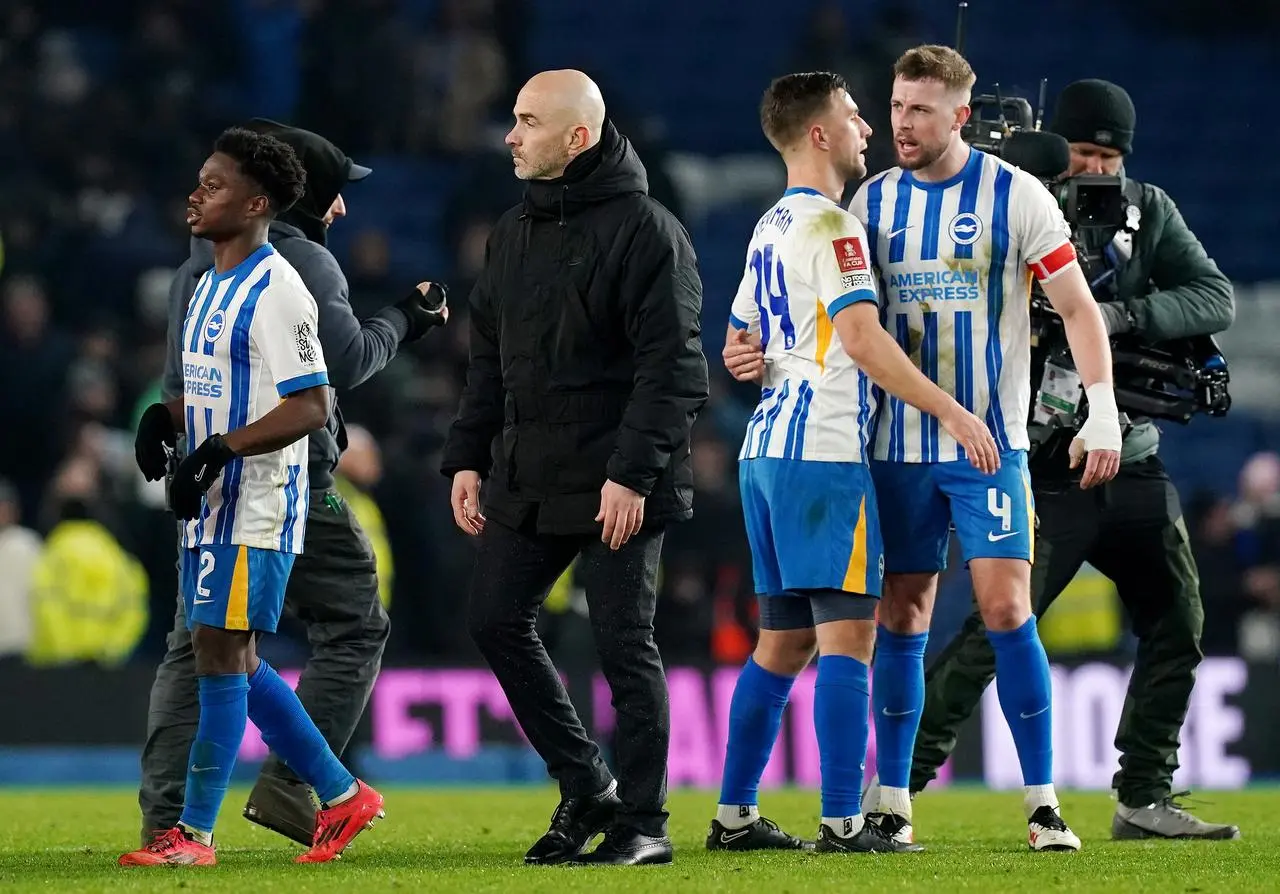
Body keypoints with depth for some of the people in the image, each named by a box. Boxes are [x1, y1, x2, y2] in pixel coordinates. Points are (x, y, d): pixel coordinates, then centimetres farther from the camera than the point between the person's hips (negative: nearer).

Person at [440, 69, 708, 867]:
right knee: (497, 621, 5)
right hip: (527, 480, 8)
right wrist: (468, 458, 11)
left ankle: (643, 821, 7)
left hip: (617, 487, -8)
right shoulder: (514, 233, 14)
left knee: (624, 645, -3)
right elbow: (490, 358, 19)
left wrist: (633, 473, -21)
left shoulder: (645, 230, -11)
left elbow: (672, 365, -16)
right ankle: (586, 786, 18)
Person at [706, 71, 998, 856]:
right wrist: (951, 412, -19)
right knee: (848, 633, -10)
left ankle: (735, 815, 13)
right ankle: (843, 823, -15)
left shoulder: (770, 229, 18)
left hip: (767, 451, 10)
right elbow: (862, 337, -20)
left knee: (784, 639, 13)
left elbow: (740, 347, 25)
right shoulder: (830, 226, -11)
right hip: (824, 450, -10)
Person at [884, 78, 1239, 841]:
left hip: (1134, 464, 6)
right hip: (1046, 470, -5)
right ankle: (895, 782, -9)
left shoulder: (1149, 212, 5)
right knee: (996, 632, -13)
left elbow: (1216, 300, -7)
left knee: (1177, 629, 8)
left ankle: (1144, 799, 18)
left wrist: (1120, 315, -21)